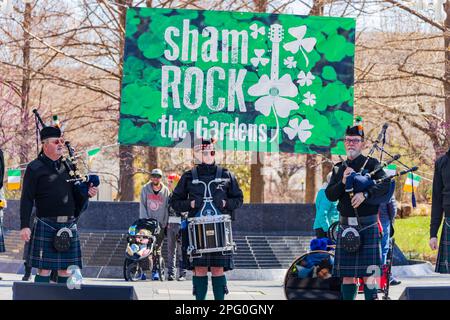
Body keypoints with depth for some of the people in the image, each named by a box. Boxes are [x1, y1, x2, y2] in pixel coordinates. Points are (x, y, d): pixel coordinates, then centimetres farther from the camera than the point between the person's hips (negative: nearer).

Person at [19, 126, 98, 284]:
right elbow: (26, 199, -7)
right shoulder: (34, 168, -3)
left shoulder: (67, 166, 15)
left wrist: (87, 193, 0)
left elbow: (75, 192, 22)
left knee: (66, 270, 6)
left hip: (68, 226, 5)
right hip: (46, 226, -5)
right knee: (44, 269, -5)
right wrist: (24, 226, -14)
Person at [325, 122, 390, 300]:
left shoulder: (372, 164, 2)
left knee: (368, 272, -7)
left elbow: (385, 185, -13)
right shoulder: (339, 168, 14)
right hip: (345, 226, 4)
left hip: (368, 226, -4)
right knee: (347, 274, 4)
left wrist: (365, 194, -27)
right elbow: (330, 195, 6)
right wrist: (343, 182, -12)